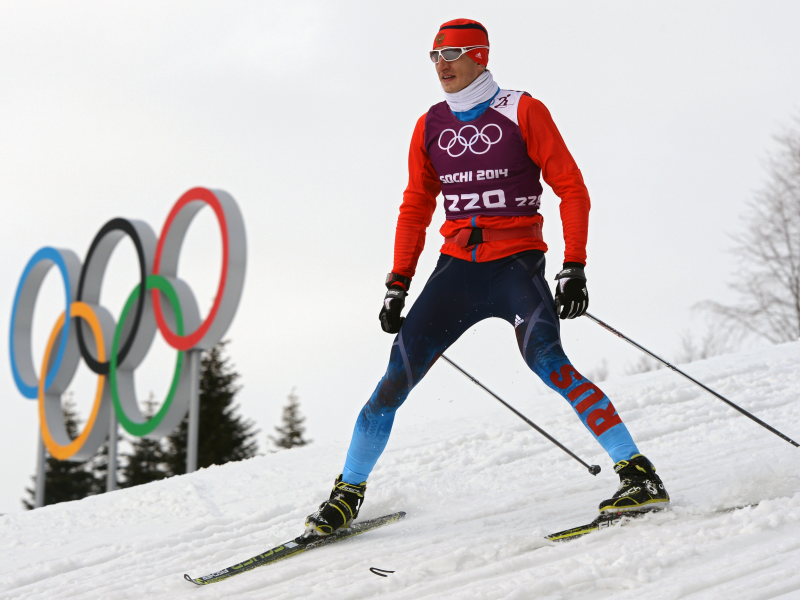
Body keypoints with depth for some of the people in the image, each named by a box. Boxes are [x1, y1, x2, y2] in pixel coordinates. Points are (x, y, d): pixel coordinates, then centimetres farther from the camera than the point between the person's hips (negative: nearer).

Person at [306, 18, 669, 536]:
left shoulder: (523, 113, -3)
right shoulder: (430, 127, 10)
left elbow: (572, 188, -4)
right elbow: (416, 209, 19)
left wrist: (574, 268, -13)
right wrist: (398, 285, 13)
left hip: (517, 264, -4)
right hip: (458, 267, 4)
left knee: (546, 360, -26)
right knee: (400, 372, -5)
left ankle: (639, 475, -24)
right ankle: (349, 492, 8)